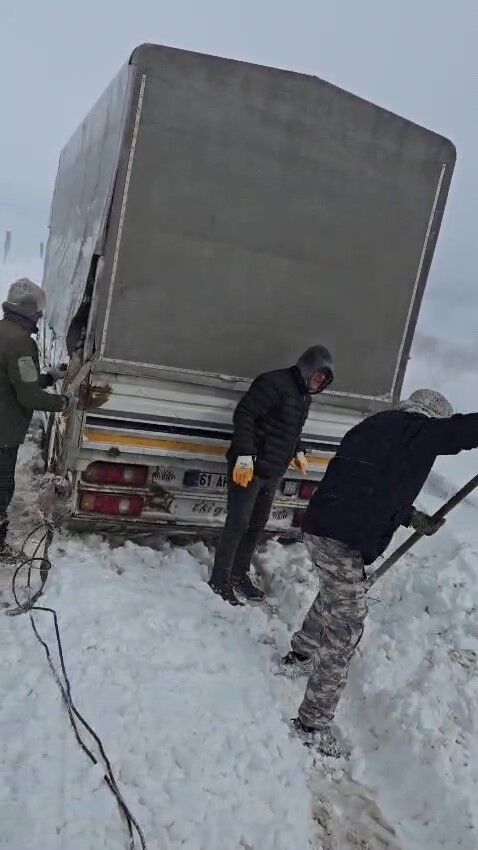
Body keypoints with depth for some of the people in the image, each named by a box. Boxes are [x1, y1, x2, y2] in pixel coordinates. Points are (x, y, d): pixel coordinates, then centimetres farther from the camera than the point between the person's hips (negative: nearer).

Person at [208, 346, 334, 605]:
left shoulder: (305, 396, 12)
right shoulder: (275, 383, -16)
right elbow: (243, 414, -21)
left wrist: (299, 452, 11)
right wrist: (244, 456, -26)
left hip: (272, 474, 8)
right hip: (248, 468, -8)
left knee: (257, 526, 15)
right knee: (238, 525, -3)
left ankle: (240, 574, 29)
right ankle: (220, 581, 9)